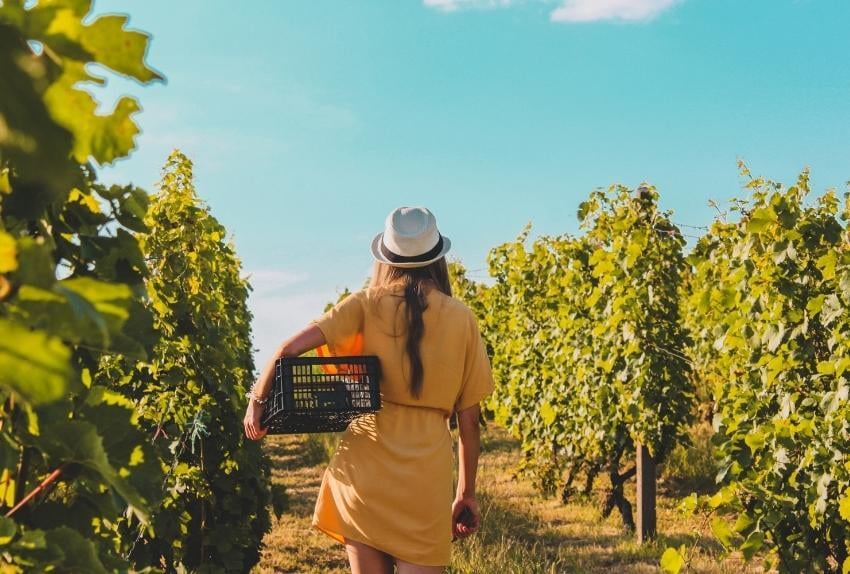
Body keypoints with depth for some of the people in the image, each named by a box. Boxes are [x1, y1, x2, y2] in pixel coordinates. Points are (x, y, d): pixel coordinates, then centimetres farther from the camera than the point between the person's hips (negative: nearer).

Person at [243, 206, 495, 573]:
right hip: (427, 474, 0)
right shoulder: (460, 318, 6)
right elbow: (469, 420, 8)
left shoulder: (368, 304, 3)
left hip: (365, 463, 0)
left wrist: (258, 398, 8)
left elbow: (291, 348, -8)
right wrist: (466, 493, 16)